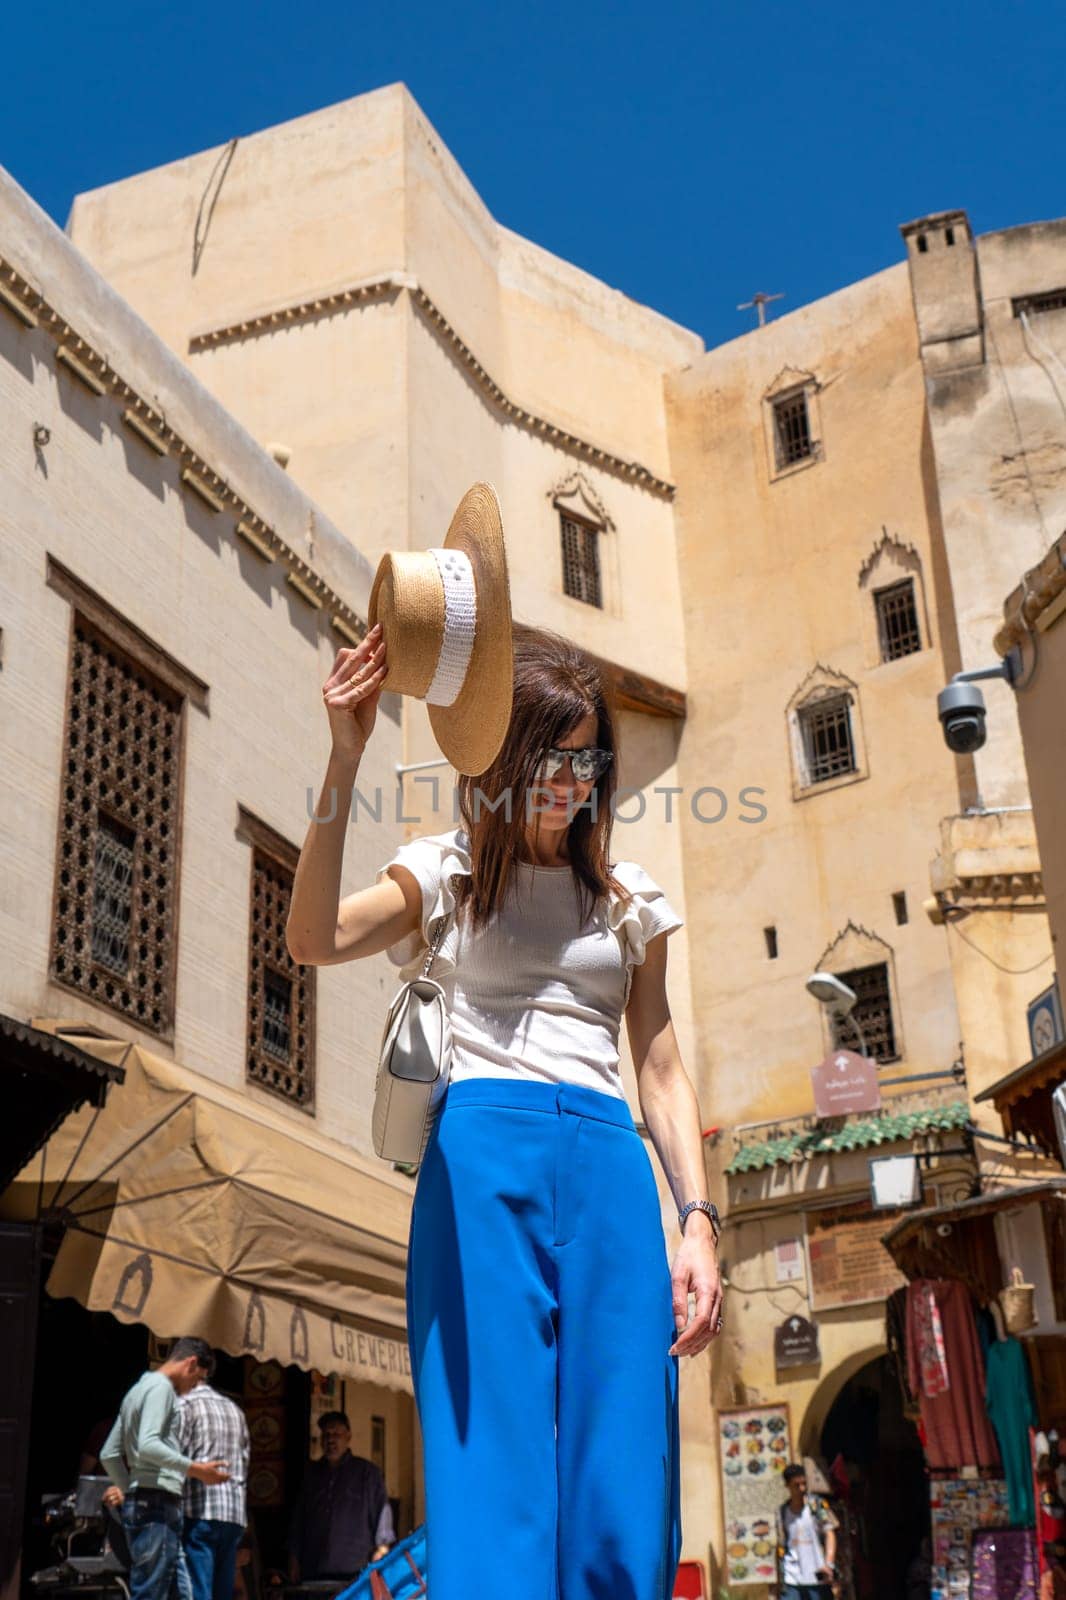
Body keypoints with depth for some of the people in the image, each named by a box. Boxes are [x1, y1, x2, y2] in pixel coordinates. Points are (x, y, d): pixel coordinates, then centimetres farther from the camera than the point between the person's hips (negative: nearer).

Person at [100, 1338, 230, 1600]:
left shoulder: (139, 1389, 24)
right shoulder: (161, 1387, -7)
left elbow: (108, 1455, 26)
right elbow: (148, 1446, -22)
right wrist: (195, 1469, -22)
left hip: (141, 1505, 10)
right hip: (157, 1504, -10)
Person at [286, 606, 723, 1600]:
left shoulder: (627, 899, 19)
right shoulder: (450, 873, 10)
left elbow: (662, 1072, 17)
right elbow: (313, 939, -9)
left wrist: (697, 1221, 4)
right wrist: (344, 763, -17)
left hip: (610, 1170, 3)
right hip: (483, 1158, -3)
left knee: (623, 1509, -2)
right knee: (495, 1473, -7)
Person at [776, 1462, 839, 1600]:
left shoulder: (817, 1504, -1)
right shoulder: (783, 1511, 7)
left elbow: (829, 1533, -7)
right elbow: (781, 1544, 12)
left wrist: (828, 1564, -20)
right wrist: (782, 1574, 6)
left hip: (818, 1577, -2)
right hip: (792, 1579, 2)